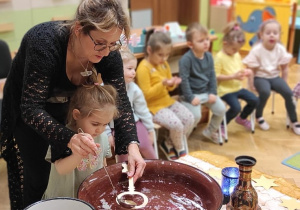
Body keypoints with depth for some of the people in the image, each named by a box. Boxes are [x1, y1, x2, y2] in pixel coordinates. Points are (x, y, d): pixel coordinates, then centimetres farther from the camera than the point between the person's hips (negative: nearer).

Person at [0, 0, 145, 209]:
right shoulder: (45, 42, -36)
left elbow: (120, 103, -18)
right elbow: (31, 109, -35)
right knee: (36, 185, 4)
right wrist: (70, 138, -51)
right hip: (26, 116, -3)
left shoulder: (109, 54, -22)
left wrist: (132, 145, -33)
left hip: (69, 112, 4)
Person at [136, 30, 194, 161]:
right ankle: (180, 150, 8)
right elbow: (146, 94, -19)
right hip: (153, 106, -8)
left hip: (167, 101, 9)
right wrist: (162, 84, -29)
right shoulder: (143, 68, -17)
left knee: (189, 119, -5)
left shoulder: (164, 64, 8)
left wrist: (173, 83, -7)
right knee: (176, 124, -24)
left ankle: (169, 144, 10)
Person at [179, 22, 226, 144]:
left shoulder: (209, 56, 1)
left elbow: (212, 75, 7)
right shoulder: (186, 59, -20)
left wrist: (213, 92, 0)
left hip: (206, 92, 7)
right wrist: (190, 98, -19)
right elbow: (184, 79, -20)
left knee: (221, 109, 1)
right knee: (195, 116, -23)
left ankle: (210, 132, 26)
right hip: (191, 94, -7)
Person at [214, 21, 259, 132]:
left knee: (254, 100, 2)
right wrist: (233, 76, -25)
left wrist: (245, 72, -4)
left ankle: (241, 118, 29)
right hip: (225, 90, -8)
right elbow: (216, 76, -20)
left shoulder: (237, 55, 8)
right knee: (236, 107, -25)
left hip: (238, 87, 8)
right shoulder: (219, 57, -16)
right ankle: (221, 125, 1)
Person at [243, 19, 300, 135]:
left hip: (275, 77, 4)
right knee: (265, 92, -33)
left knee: (288, 93, -16)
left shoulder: (281, 49, -6)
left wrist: (284, 82, 3)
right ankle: (258, 116, -4)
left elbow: (284, 68, 4)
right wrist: (251, 83, -16)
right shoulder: (257, 50, -17)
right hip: (260, 77, -4)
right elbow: (251, 69, -12)